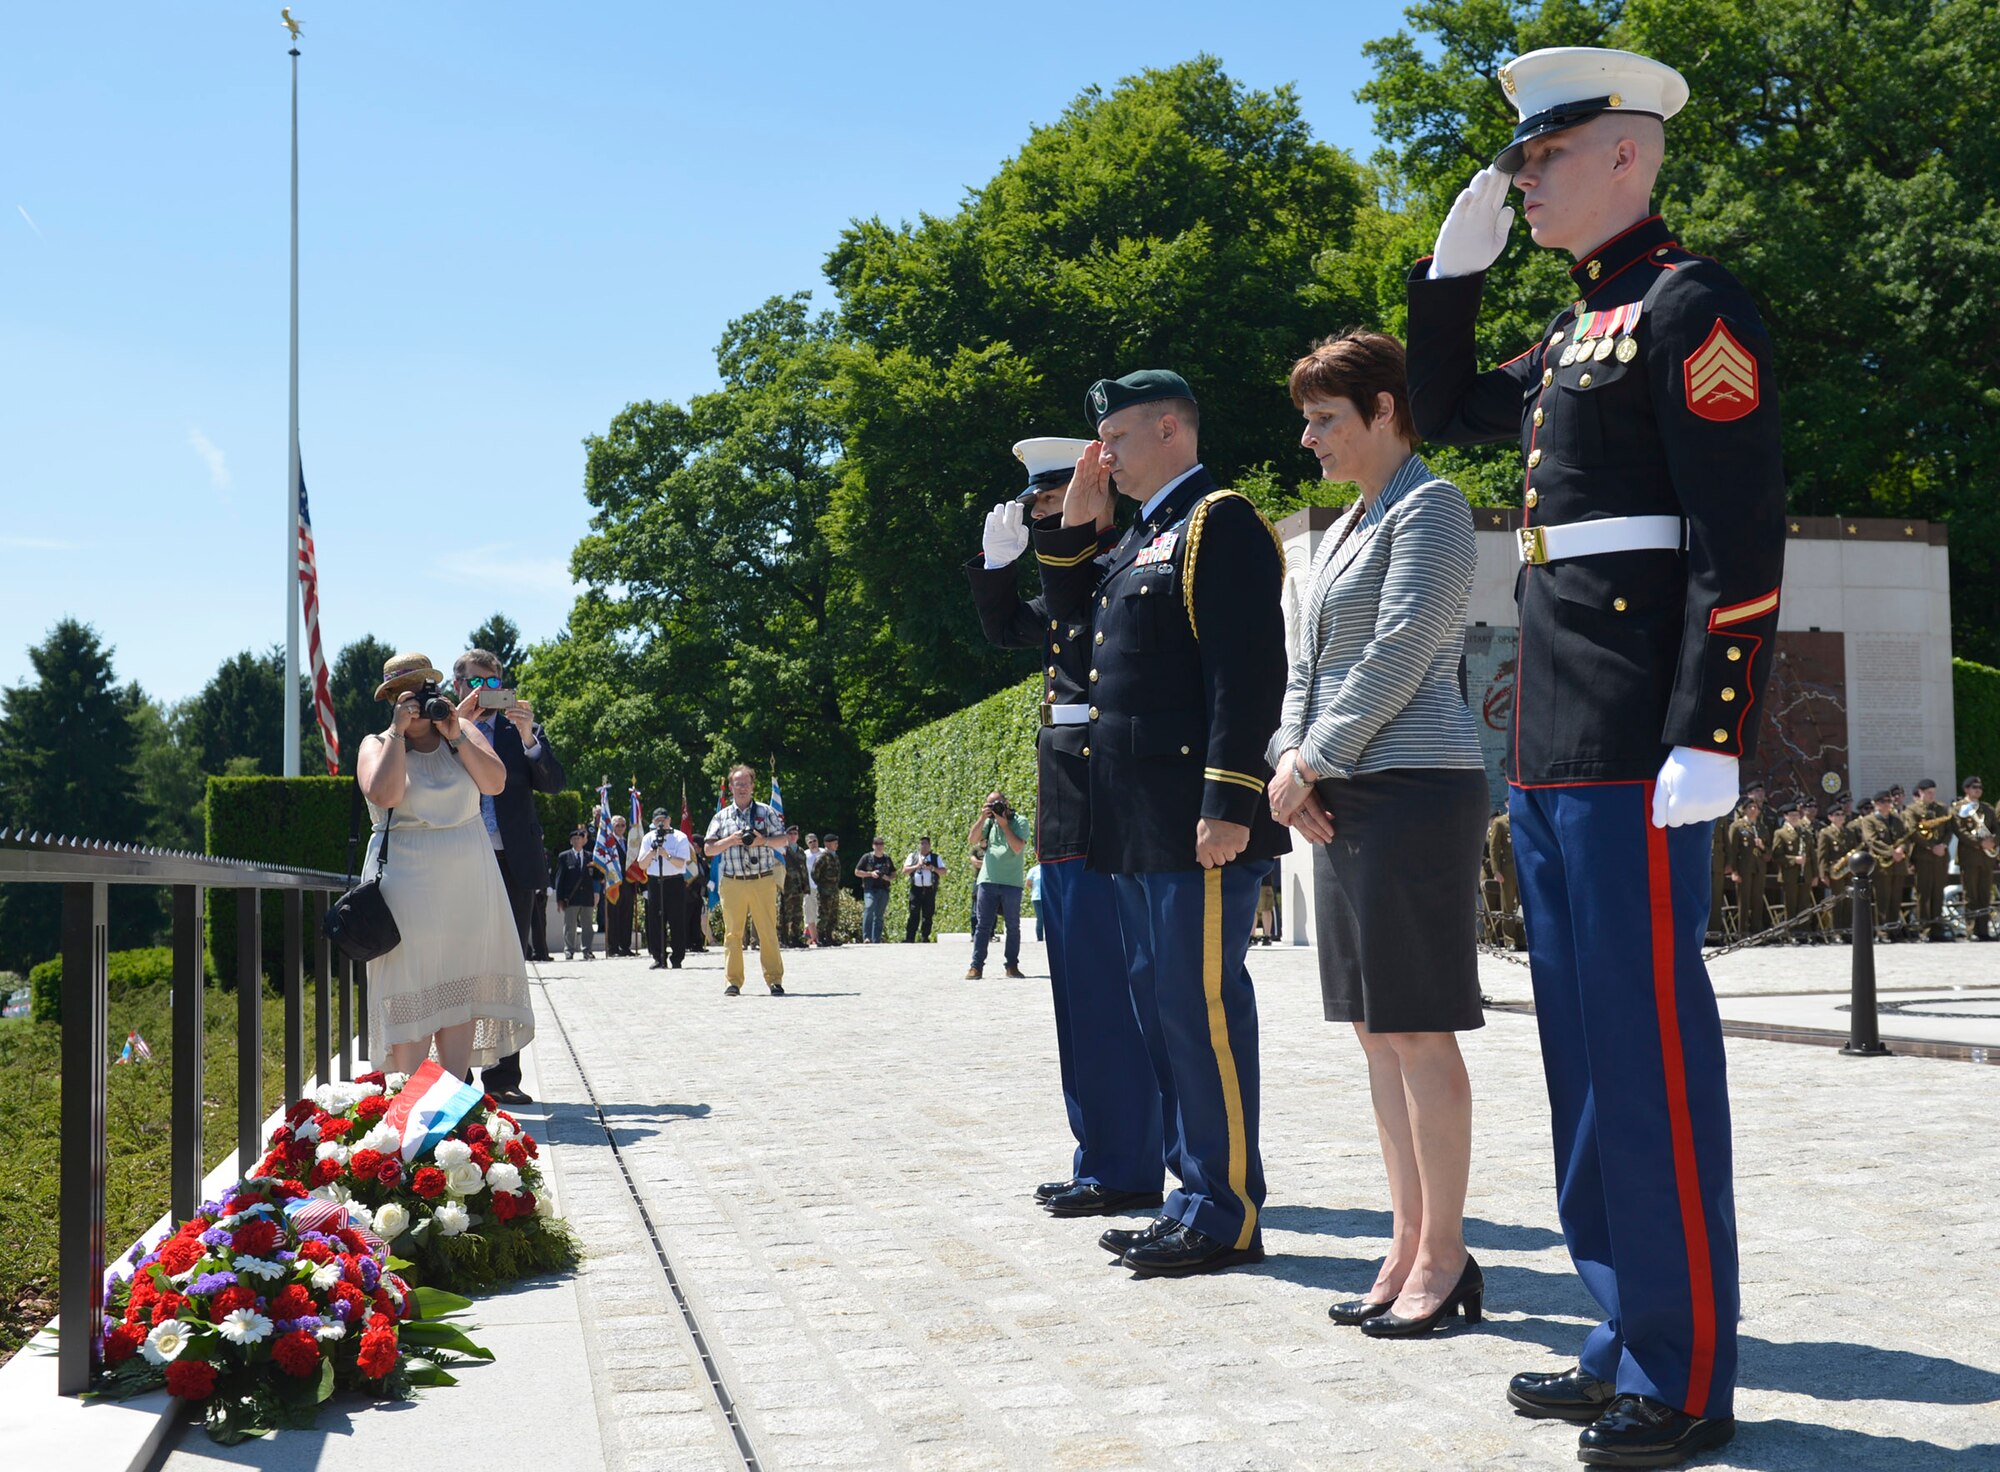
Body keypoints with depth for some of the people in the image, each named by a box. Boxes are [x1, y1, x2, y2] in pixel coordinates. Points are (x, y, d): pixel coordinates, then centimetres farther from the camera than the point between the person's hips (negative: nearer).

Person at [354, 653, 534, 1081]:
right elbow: (383, 793, -15)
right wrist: (398, 730, -11)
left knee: (462, 986, 2)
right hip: (408, 881, -3)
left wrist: (456, 736, -9)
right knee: (412, 989, -7)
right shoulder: (377, 744, 6)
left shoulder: (464, 731, 13)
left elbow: (495, 783, -2)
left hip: (468, 881, 3)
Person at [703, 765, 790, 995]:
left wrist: (763, 841, -8)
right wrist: (730, 840, -7)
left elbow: (783, 840, 9)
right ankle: (733, 982, 4)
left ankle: (774, 980, 0)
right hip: (732, 883, 1)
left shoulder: (765, 812, 10)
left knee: (769, 932, -3)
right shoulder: (722, 816, 12)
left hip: (763, 881, -1)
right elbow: (709, 849, 9)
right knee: (733, 933, 0)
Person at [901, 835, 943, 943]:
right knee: (914, 915, -6)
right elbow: (904, 871, 5)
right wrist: (917, 866, -7)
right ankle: (909, 938, -7)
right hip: (916, 889, -1)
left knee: (928, 915, 0)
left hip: (930, 890, 1)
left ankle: (925, 938, 6)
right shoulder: (912, 856, 13)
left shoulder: (936, 858, 13)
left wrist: (932, 868, -9)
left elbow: (943, 872, 6)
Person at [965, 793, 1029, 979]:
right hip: (988, 880, 2)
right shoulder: (989, 822, 10)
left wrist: (1004, 824, -11)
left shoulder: (1019, 822, 0)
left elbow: (1017, 847, -13)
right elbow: (972, 841, 1)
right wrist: (982, 818, -6)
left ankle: (1012, 966, 13)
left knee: (1013, 926, 5)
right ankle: (976, 966, -1)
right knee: (982, 925, -1)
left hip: (1012, 882, -2)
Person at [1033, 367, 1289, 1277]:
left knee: (1201, 1006, -6)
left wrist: (1228, 806, -23)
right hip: (1139, 827, 10)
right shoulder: (1141, 537, 21)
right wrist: (1074, 518, 16)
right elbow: (1066, 608, 30)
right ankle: (1200, 1196, 21)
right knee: (1162, 1006, 13)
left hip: (1198, 825, -10)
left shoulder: (1218, 522, -8)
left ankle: (1225, 1217, 1)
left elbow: (1247, 672, -18)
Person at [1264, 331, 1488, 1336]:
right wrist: (1290, 757, 1)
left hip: (1414, 789, -9)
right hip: (1343, 797, 9)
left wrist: (1315, 759, -12)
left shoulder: (1428, 505, -5)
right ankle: (1409, 1247, 16)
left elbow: (1399, 652, -14)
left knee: (1418, 1032, -6)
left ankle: (1444, 1257, 2)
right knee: (1377, 1032, 9)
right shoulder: (1341, 531, 21)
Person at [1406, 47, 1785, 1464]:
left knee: (1650, 1045, -4)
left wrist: (1710, 737, -20)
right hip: (1549, 746, 9)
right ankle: (1628, 1338, 23)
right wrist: (1455, 266, 20)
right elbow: (1447, 411, 34)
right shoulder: (1578, 330, 19)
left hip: (1635, 747, -9)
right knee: (1585, 1046, 12)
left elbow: (1742, 541, -14)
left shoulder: (1692, 305, -7)